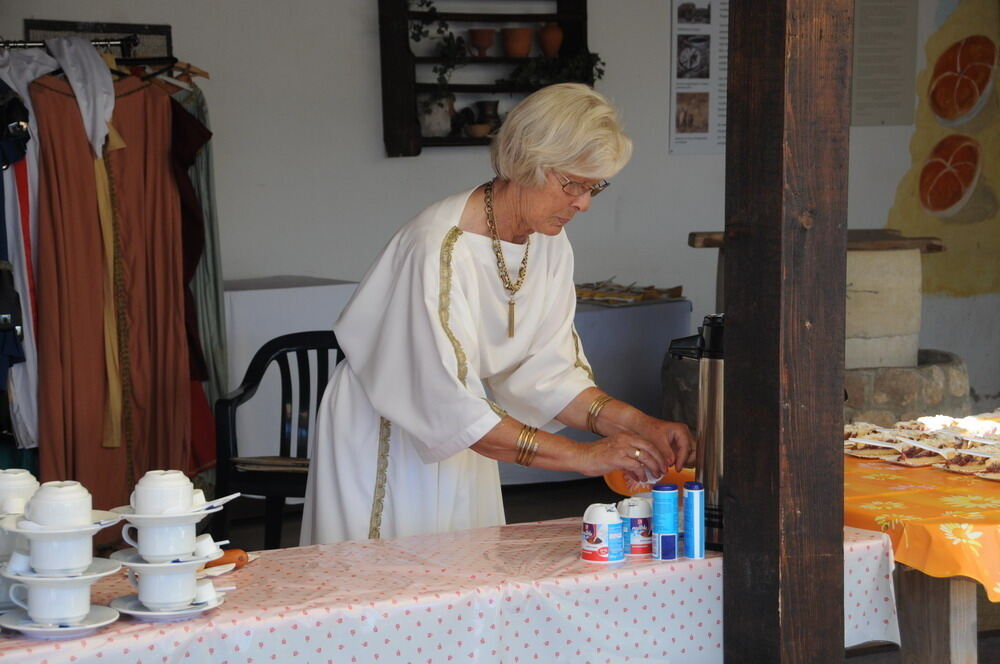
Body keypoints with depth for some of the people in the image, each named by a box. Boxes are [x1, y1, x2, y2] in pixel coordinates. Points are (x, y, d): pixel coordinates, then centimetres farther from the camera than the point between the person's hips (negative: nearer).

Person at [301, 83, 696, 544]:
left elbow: (548, 373, -3)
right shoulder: (443, 246, -29)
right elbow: (452, 406, -33)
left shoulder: (548, 244, -4)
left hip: (457, 439, 7)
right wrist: (584, 456, -34)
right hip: (382, 440, -7)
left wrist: (638, 425, -17)